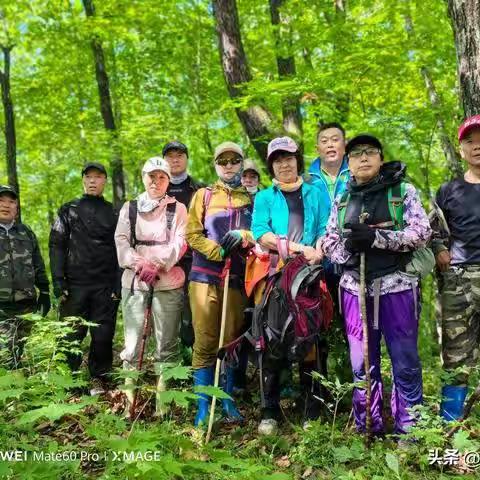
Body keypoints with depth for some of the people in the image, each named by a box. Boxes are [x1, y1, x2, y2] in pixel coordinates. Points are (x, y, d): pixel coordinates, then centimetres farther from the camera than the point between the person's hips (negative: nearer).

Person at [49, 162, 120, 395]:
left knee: (103, 336, 3)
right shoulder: (68, 210, 9)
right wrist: (58, 282, -7)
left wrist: (118, 285, -1)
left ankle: (99, 379, 17)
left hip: (105, 286, 1)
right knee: (71, 336, 3)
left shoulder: (113, 214, 11)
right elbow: (56, 246, 3)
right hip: (75, 284, 0)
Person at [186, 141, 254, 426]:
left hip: (238, 278, 1)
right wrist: (220, 253, -11)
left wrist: (243, 236, -15)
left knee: (232, 339, 7)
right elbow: (193, 235, 2)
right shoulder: (203, 196, 9)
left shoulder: (252, 199, 12)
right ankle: (203, 406, 7)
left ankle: (228, 400, 21)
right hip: (205, 277, -1)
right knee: (205, 341, -2)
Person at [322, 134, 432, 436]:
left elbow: (422, 233, -6)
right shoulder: (342, 200, 13)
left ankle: (409, 430, 19)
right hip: (355, 287, 3)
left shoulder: (403, 191, 3)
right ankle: (368, 429, 23)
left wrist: (376, 237, -18)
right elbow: (328, 242, 11)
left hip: (396, 285, -3)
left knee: (406, 362, 4)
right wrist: (348, 248, -12)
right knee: (362, 363, 10)